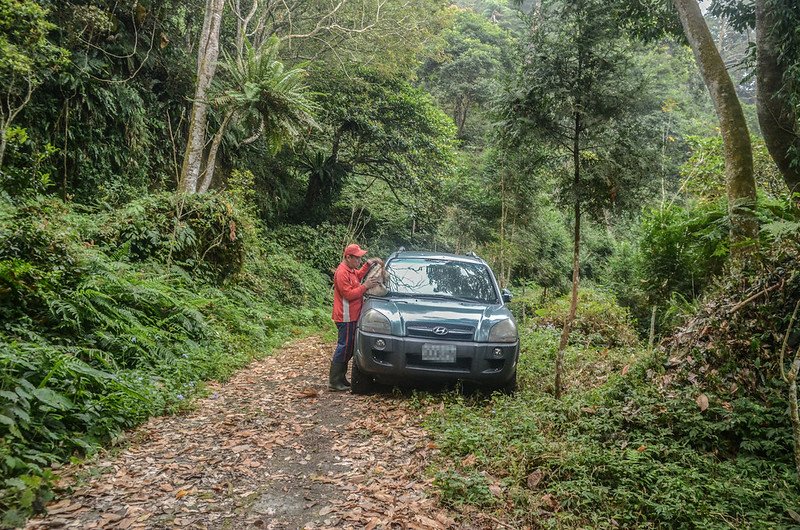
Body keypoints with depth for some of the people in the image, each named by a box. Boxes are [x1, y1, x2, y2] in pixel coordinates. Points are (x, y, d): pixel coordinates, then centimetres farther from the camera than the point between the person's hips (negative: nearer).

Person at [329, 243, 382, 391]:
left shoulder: (350, 269, 12)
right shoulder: (342, 273, -19)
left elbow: (358, 275, 31)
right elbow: (349, 294, -22)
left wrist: (368, 264, 16)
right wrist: (365, 286, -18)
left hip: (352, 316, 10)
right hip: (346, 317, -10)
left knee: (348, 347, 14)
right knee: (344, 347, -7)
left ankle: (341, 378, 22)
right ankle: (334, 381, -1)